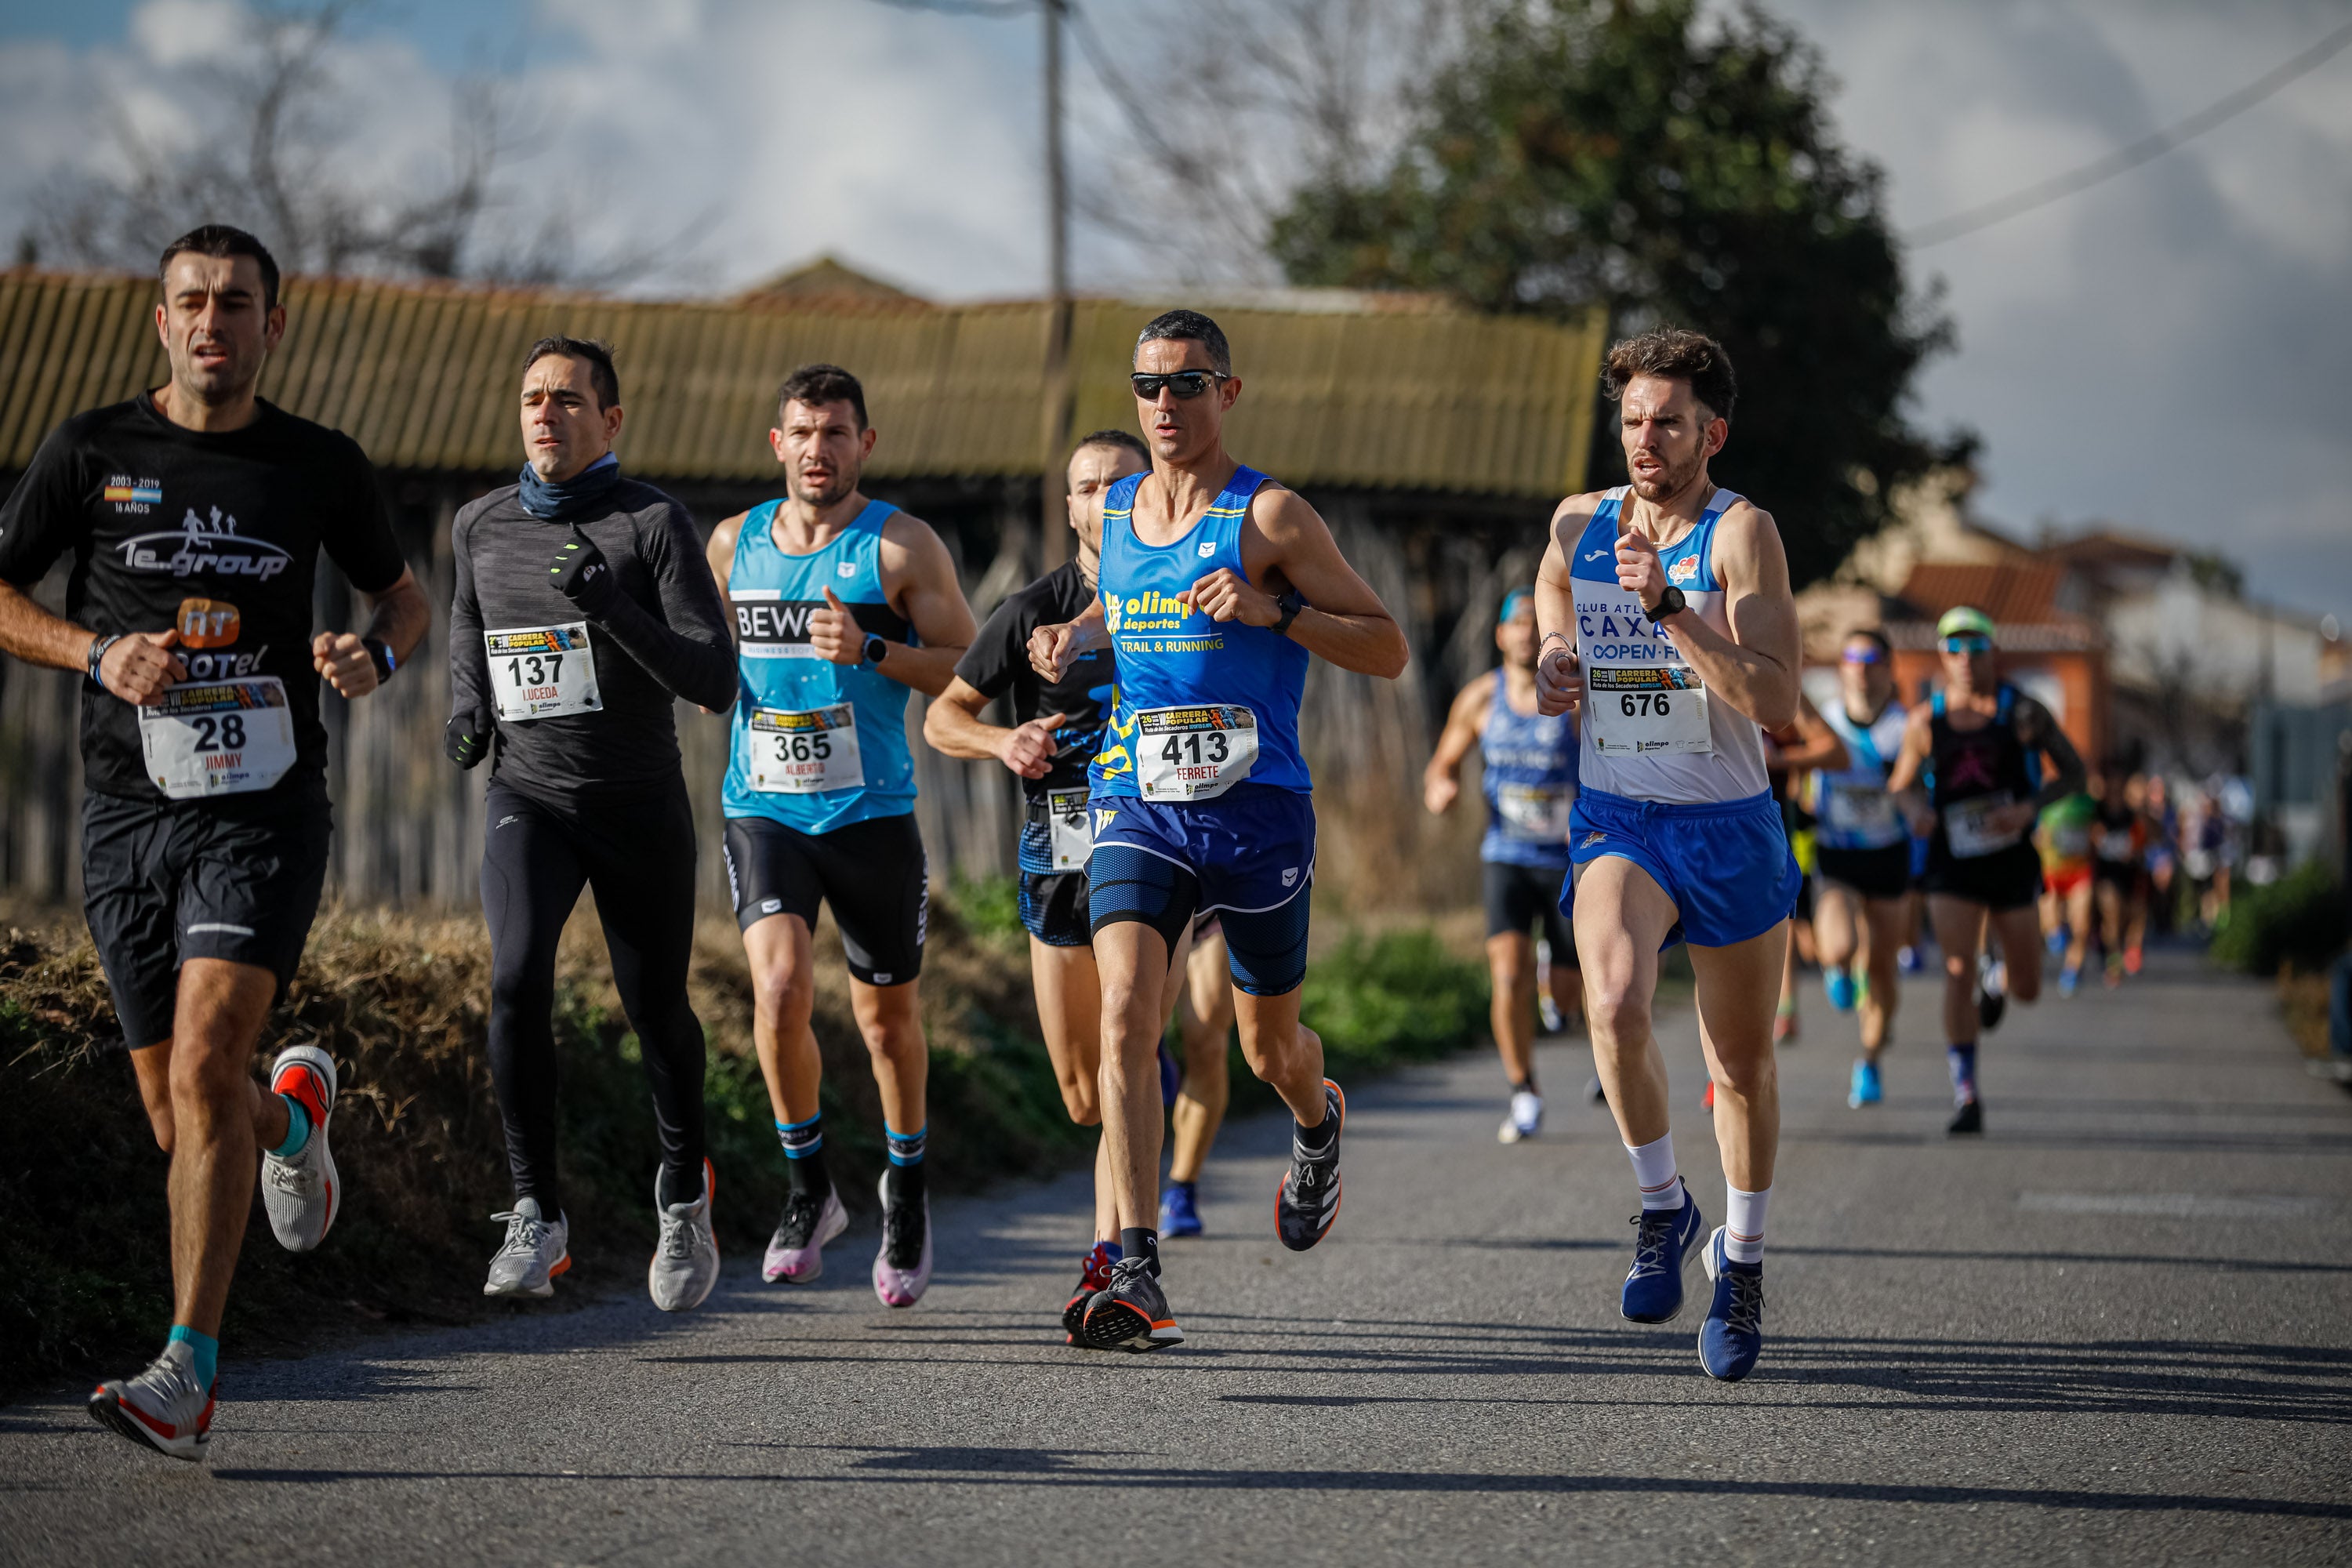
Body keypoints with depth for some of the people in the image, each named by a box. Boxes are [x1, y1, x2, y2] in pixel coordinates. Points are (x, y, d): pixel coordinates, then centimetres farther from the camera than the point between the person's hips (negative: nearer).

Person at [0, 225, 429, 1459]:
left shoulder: (322, 467, 4)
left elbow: (401, 591, 18)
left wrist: (376, 655, -5)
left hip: (265, 811, -2)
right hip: (129, 813, 2)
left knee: (202, 1065, -20)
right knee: (177, 1115, 7)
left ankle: (187, 1378, -20)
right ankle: (294, 1114, 46)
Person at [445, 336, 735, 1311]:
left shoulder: (655, 525, -9)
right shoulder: (479, 527, 4)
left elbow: (716, 683, -15)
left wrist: (615, 610, -28)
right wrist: (467, 710, 4)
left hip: (639, 807, -2)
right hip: (528, 796, 2)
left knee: (657, 1011, 9)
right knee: (517, 976, -23)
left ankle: (684, 1191, 37)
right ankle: (538, 1214, -15)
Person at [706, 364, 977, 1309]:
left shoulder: (901, 546, -4)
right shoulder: (733, 542, 7)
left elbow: (969, 671, -5)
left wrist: (872, 649, -19)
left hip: (872, 813, -1)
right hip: (764, 808, 1)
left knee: (887, 1015, 11)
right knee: (779, 986, -20)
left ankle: (906, 1190, 35)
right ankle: (809, 1191, -2)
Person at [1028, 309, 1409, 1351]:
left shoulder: (1269, 516, -6)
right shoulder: (1111, 513, 9)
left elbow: (1388, 650, -6)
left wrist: (1272, 610, -20)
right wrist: (1075, 640, 10)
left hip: (1256, 809, -3)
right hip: (1135, 807, 3)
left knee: (1269, 1049, 13)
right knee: (1126, 1016, -20)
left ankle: (1318, 1120, 52)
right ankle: (1137, 1274, -23)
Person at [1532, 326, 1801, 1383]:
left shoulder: (1741, 534, -12)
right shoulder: (1577, 525, 2)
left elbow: (1776, 701, -23)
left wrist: (1666, 603, -29)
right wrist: (1548, 672, -1)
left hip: (1731, 828, -1)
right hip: (1616, 820, 2)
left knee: (1742, 1064, 10)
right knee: (1614, 1002, -27)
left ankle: (1742, 1257, 34)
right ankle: (1661, 1207, -6)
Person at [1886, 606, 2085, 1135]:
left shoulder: (2023, 713, -6)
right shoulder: (1924, 722, -1)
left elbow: (2073, 772, -1)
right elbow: (1903, 781, 13)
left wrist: (2030, 808, -18)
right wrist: (1915, 808, -11)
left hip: (2012, 860, 0)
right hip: (1953, 865, 0)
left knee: (2027, 989, 7)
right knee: (1957, 972, -16)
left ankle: (1993, 980, 47)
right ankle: (1965, 1095, -10)